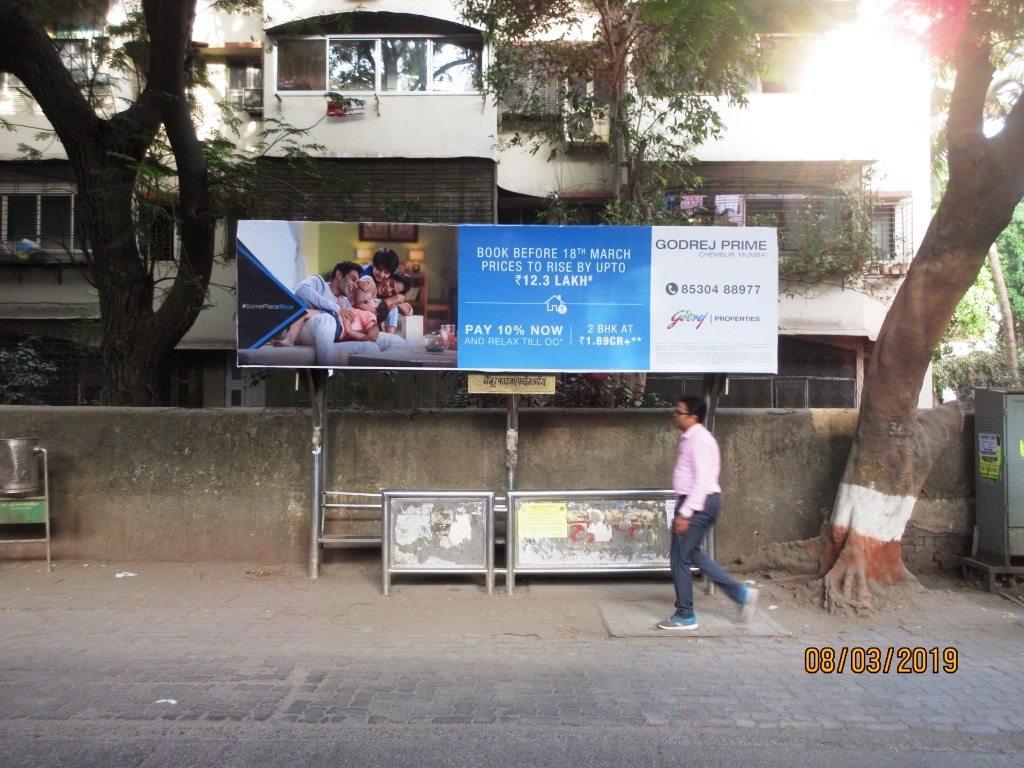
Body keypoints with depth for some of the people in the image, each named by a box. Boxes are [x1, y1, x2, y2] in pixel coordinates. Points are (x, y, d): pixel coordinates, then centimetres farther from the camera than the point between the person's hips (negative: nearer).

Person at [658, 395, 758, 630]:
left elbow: (702, 480, -22)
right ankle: (741, 593, 20)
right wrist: (681, 510, 21)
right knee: (692, 555, 16)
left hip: (699, 503, -10)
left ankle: (685, 615, 11)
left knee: (680, 558, -1)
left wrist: (685, 513, -22)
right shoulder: (689, 438, 14)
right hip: (692, 502, 10)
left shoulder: (700, 440, -17)